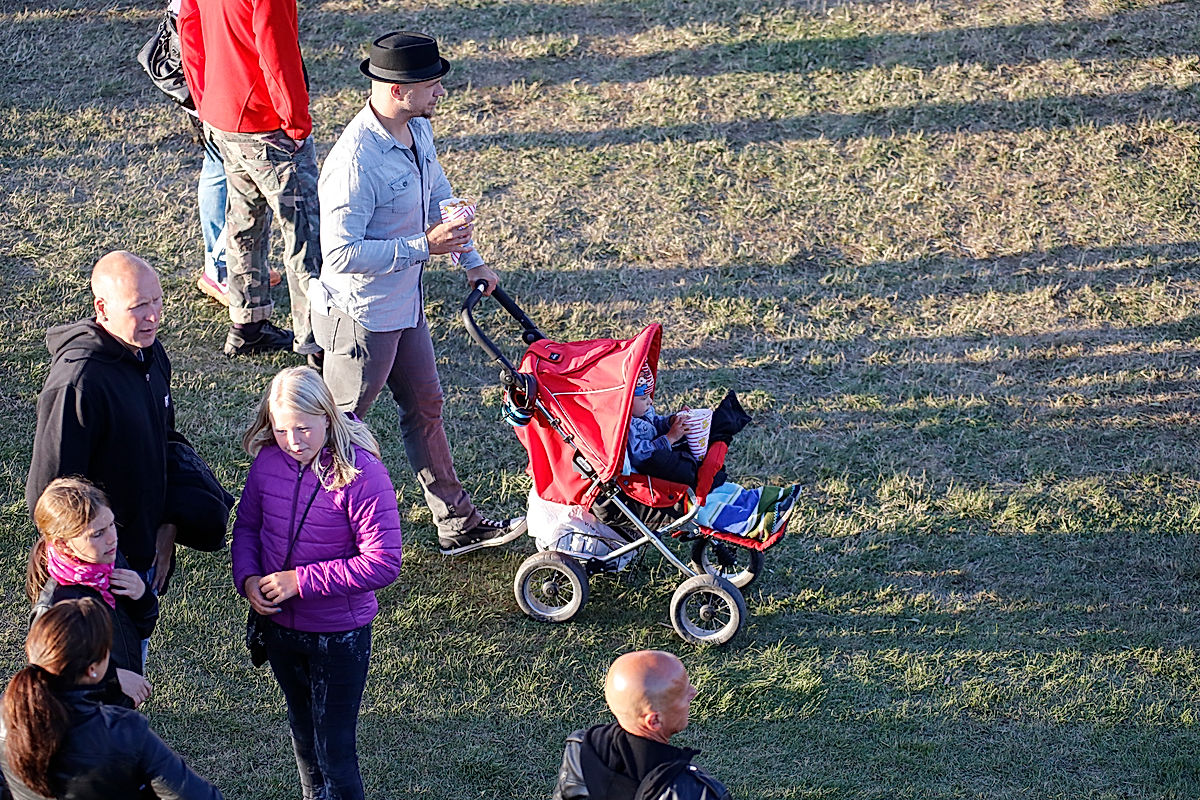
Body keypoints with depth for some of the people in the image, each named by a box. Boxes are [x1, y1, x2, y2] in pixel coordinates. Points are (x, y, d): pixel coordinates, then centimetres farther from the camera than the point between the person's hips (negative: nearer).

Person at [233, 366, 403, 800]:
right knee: (302, 731, 26)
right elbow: (247, 525, 8)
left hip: (339, 634, -5)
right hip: (278, 624, 6)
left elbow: (383, 563, -25)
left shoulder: (361, 474, -24)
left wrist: (301, 580, -25)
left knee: (335, 748, 3)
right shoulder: (267, 462, -8)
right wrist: (246, 578, -12)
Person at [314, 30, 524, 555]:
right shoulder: (356, 161, -31)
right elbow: (341, 253, -31)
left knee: (425, 409, 18)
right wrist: (424, 246, -28)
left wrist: (471, 260, 17)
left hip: (404, 305, 9)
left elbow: (438, 194, 17)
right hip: (360, 318, -9)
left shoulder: (419, 130, -1)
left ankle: (458, 526, 30)